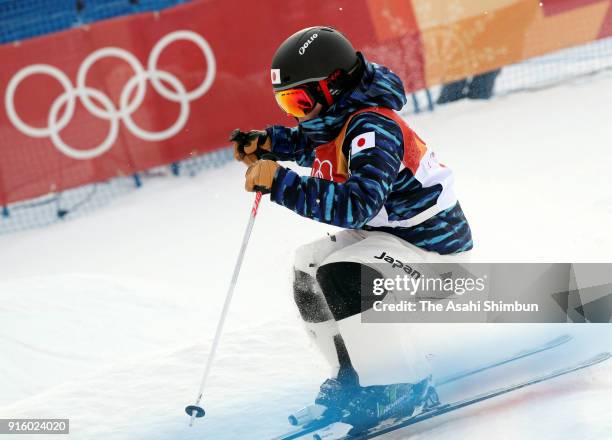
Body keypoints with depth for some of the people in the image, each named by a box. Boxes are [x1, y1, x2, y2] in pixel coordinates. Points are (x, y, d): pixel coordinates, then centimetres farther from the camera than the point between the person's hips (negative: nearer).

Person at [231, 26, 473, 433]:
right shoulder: (335, 121, 1)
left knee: (342, 275, -27)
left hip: (435, 249, -10)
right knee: (308, 269, 11)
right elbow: (305, 140, 26)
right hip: (389, 232, 10)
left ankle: (401, 385, -20)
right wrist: (267, 143, 5)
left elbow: (355, 205, -38)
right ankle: (356, 379, 16)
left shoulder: (372, 129, -26)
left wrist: (278, 182, -37)